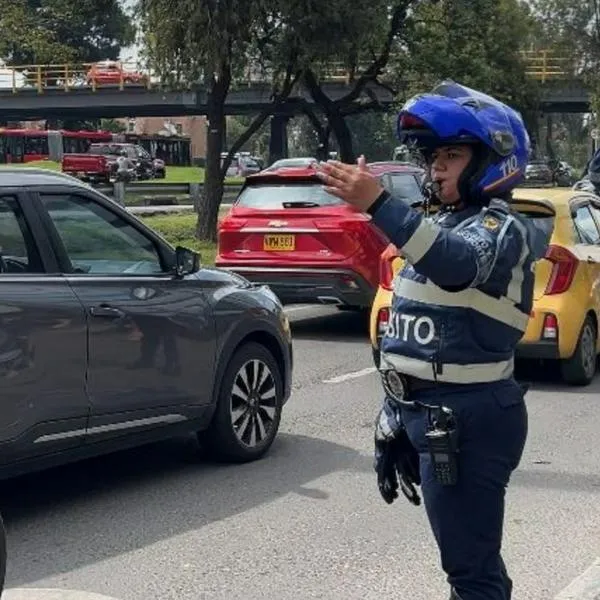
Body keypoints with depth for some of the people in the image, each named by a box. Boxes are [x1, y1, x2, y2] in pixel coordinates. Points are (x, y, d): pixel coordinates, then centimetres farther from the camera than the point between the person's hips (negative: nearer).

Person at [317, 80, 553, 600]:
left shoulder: (502, 228, -11)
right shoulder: (442, 225, 17)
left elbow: (458, 263, -37)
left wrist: (379, 204, -49)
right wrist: (392, 420, 20)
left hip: (468, 420, -9)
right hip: (426, 414, 9)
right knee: (470, 557, 18)